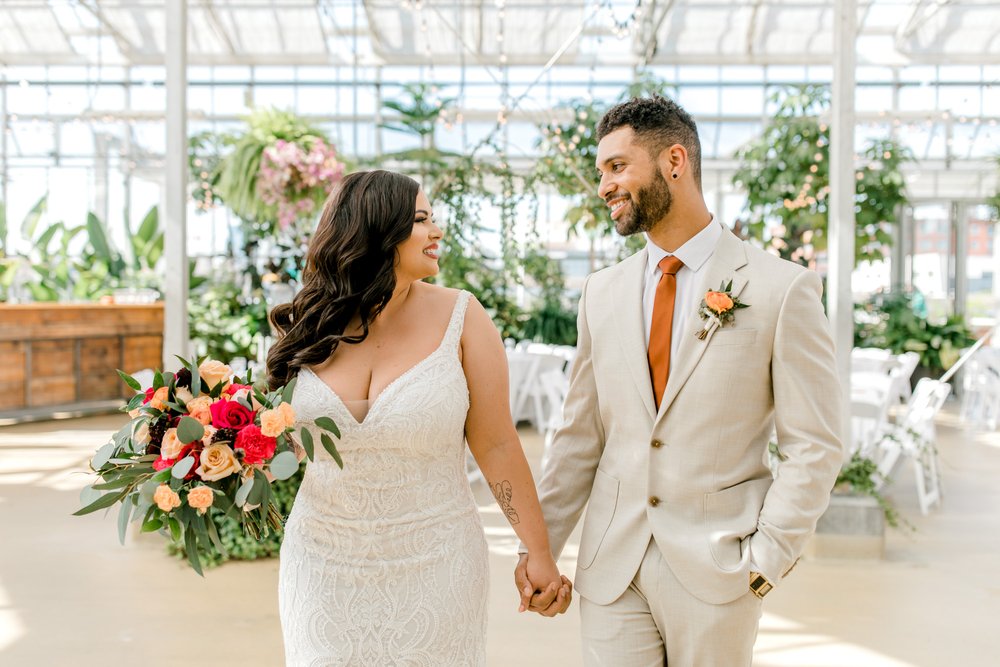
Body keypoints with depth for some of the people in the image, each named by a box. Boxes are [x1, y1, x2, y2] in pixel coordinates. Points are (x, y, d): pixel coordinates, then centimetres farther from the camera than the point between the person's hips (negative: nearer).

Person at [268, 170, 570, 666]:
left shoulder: (459, 317, -8)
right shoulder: (309, 327, -3)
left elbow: (496, 445, -5)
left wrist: (539, 553, -3)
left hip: (431, 569, -1)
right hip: (323, 567, 2)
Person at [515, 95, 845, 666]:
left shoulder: (783, 288, -8)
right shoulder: (603, 292, 5)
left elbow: (816, 447, -6)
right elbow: (581, 436, 7)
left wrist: (764, 561, -10)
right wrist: (540, 547, 4)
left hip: (716, 569, -3)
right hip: (612, 565, 3)